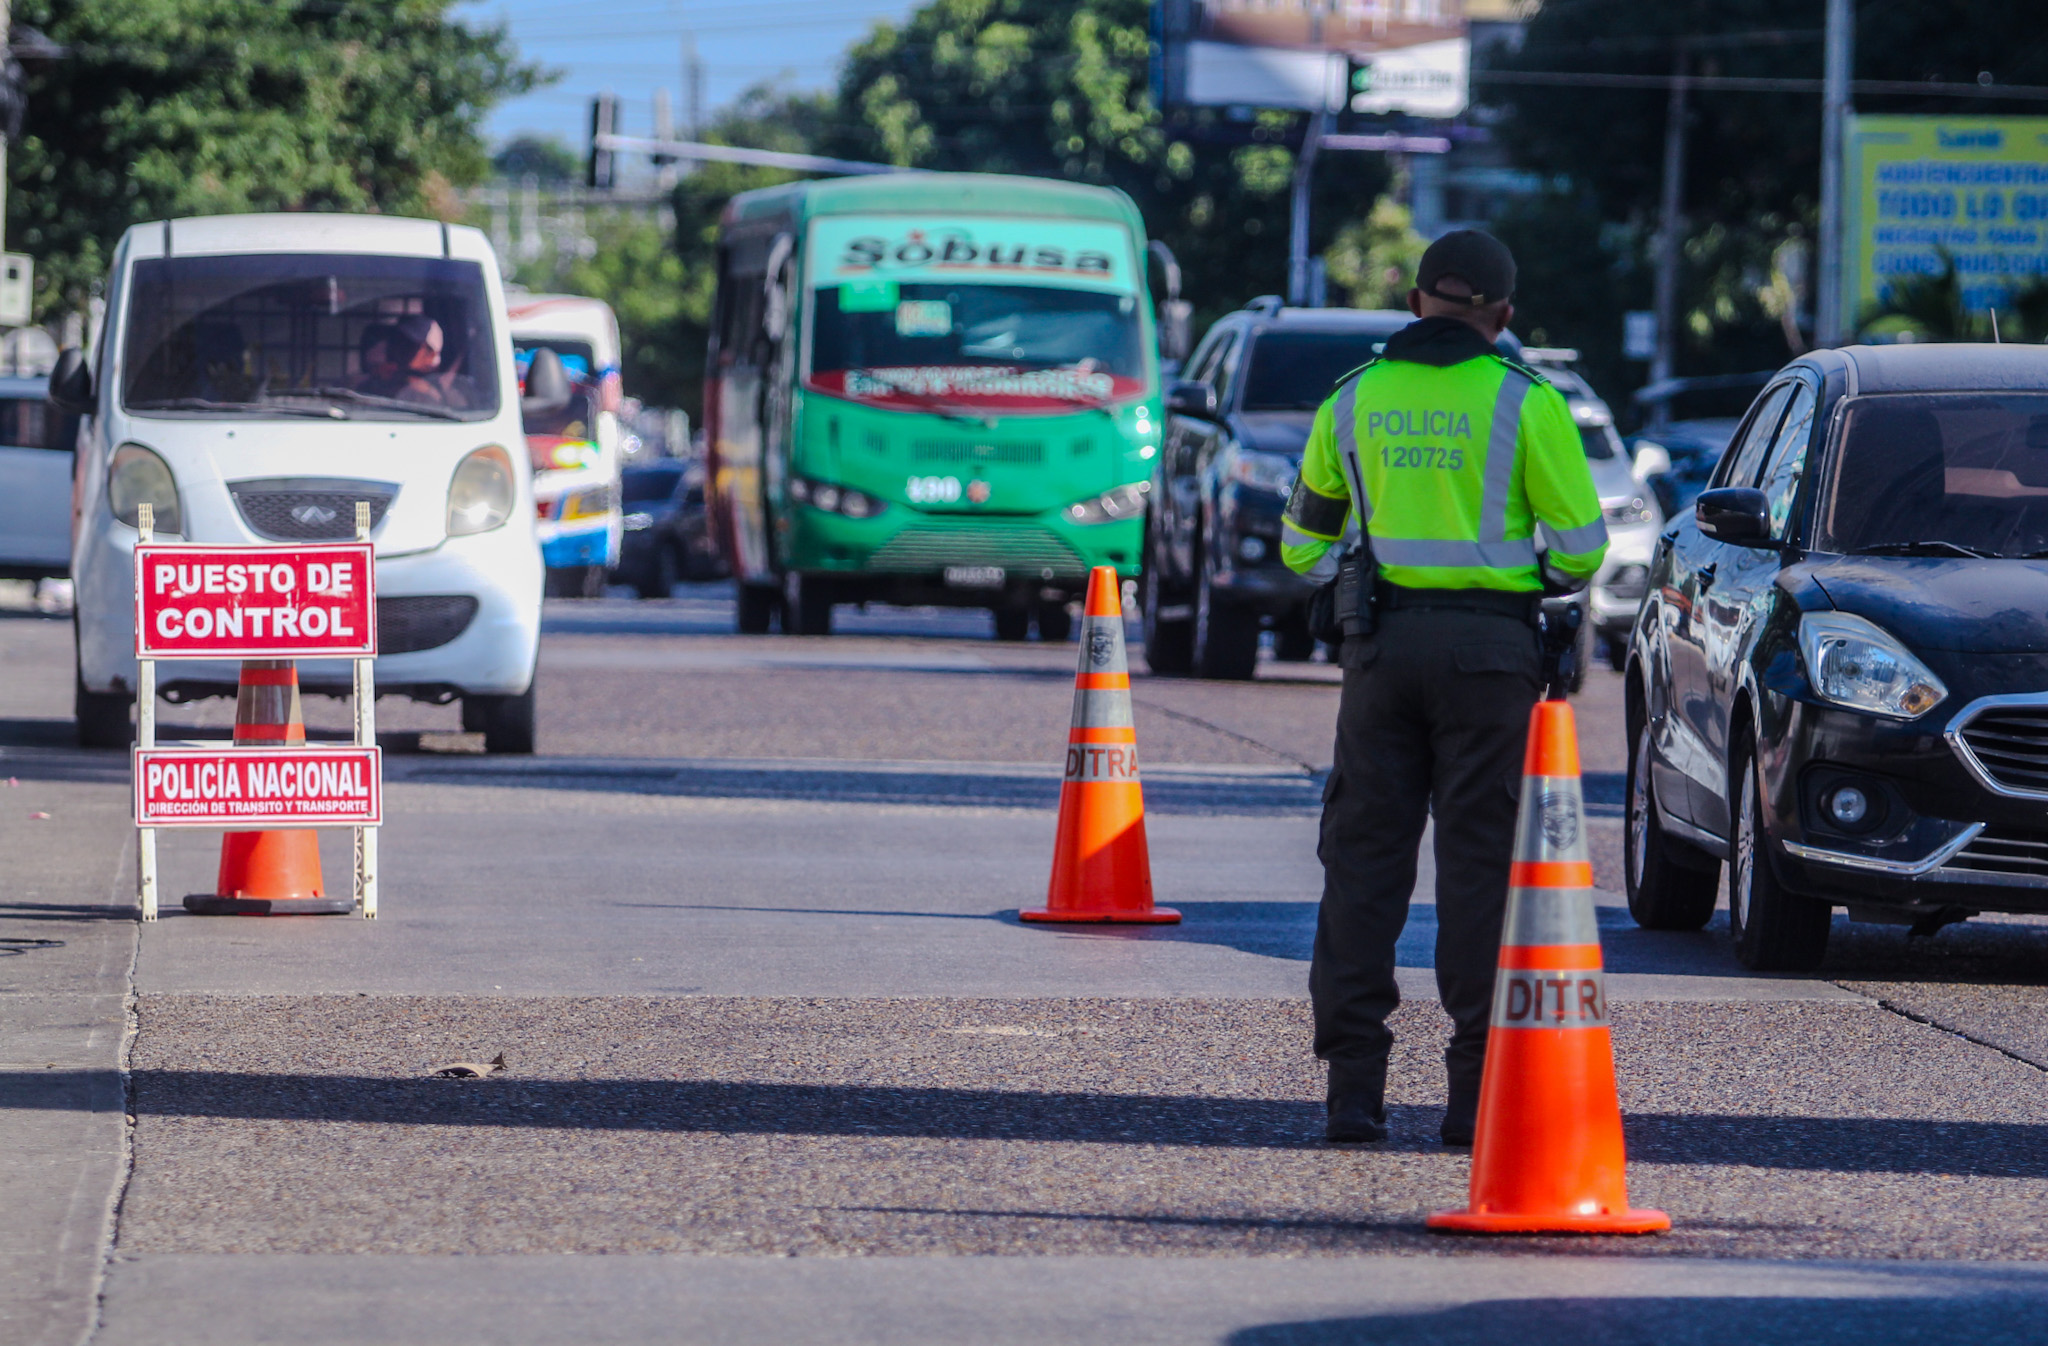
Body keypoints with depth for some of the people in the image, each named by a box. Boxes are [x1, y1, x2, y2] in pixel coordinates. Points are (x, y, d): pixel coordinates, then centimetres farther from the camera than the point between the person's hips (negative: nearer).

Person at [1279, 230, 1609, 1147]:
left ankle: (1354, 1084, 0)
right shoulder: (1523, 402, -3)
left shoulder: (1353, 401, 8)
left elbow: (1303, 545, 15)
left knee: (1364, 858, 5)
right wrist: (1540, 581, 17)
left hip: (1382, 646, 2)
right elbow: (1580, 546, -3)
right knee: (1480, 862, 1)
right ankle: (1476, 1090, -1)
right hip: (1488, 646, -2)